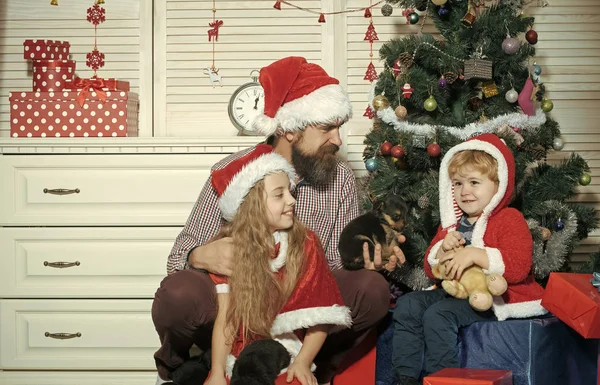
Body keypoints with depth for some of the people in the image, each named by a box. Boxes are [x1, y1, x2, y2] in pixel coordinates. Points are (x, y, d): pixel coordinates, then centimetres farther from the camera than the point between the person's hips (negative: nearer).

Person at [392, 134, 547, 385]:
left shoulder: (510, 220, -5)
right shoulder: (453, 223, 17)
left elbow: (518, 267, -20)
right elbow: (431, 269, 17)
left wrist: (475, 254, -28)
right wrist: (443, 248, -5)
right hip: (454, 291, 8)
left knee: (438, 314, -28)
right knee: (407, 305, -8)